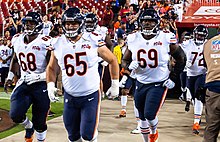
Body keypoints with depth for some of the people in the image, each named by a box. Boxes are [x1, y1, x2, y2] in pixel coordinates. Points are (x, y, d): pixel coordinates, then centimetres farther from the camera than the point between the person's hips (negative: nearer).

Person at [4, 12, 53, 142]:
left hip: (41, 85, -4)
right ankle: (28, 127, 25)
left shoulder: (45, 43, -13)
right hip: (23, 83, 4)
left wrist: (38, 77, -23)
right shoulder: (17, 40, 4)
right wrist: (10, 77, 22)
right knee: (15, 115, -9)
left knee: (39, 121, 4)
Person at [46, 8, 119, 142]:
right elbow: (52, 68, 15)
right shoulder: (57, 44, 1)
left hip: (91, 95, -3)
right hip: (70, 96, 3)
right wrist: (51, 84, -2)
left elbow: (112, 60, 3)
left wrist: (115, 84, 2)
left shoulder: (93, 41, -8)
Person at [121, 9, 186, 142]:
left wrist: (173, 78, -3)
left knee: (150, 115, -13)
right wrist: (129, 65, -14)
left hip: (159, 84, -4)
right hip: (141, 83, 4)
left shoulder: (166, 38, -10)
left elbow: (181, 58, 1)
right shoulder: (133, 39, -1)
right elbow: (124, 60, 10)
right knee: (142, 116, 13)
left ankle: (154, 131, 22)